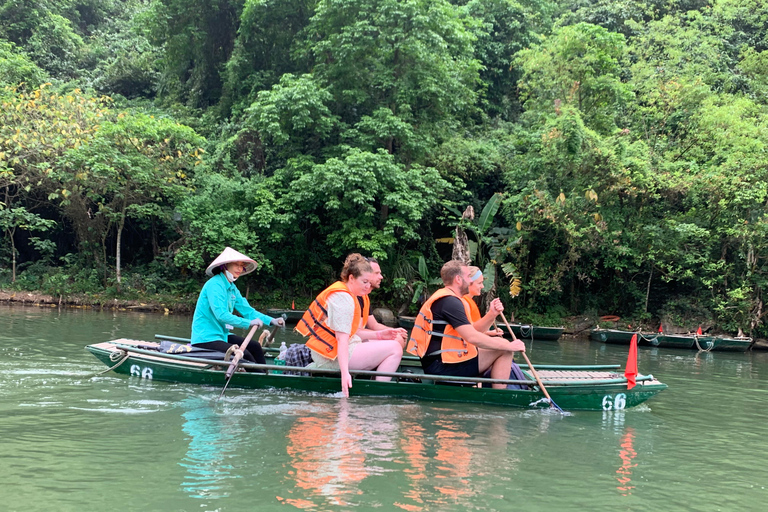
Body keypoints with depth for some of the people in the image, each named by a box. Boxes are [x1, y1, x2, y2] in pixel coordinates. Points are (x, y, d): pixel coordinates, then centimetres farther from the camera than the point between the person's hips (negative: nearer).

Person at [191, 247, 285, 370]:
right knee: (244, 355, -21)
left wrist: (272, 321, -5)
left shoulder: (232, 288, 13)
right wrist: (249, 323, -29)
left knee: (254, 346, 1)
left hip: (221, 335, 10)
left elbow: (248, 310, 9)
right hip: (205, 339, -10)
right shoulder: (215, 284, -17)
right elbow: (221, 315, -27)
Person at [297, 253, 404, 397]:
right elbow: (342, 339, -27)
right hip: (333, 357, -11)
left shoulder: (344, 293, 14)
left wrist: (378, 335, 8)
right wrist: (345, 373, -32)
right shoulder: (343, 299, -19)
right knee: (395, 349, -11)